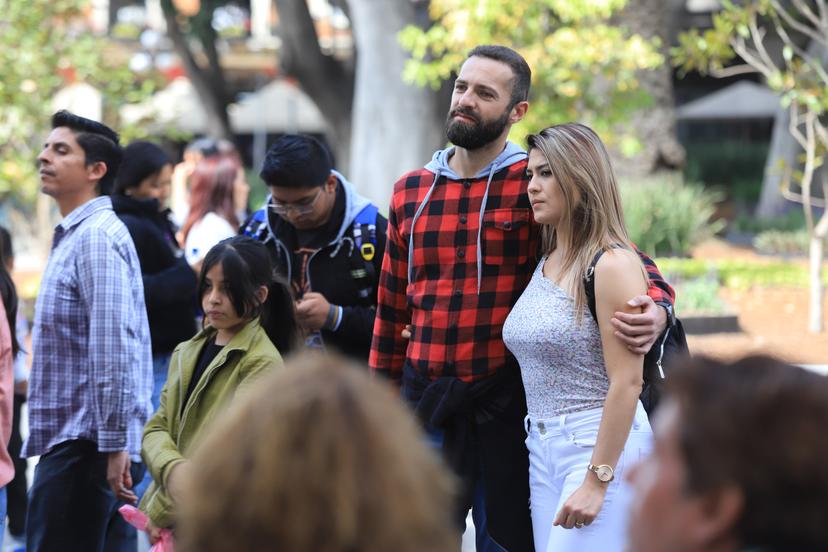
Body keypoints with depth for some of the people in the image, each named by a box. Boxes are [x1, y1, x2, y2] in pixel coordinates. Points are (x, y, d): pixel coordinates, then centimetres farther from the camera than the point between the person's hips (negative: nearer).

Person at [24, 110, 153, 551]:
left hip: (83, 444, -10)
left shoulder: (97, 237, -13)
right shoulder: (73, 235, 20)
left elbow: (113, 346, -20)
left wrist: (114, 445, -23)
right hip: (66, 438, 10)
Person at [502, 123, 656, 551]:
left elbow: (627, 382, -16)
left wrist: (596, 480, -20)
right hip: (542, 448, 8)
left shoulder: (612, 265, -12)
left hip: (603, 446, -8)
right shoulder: (544, 264, 13)